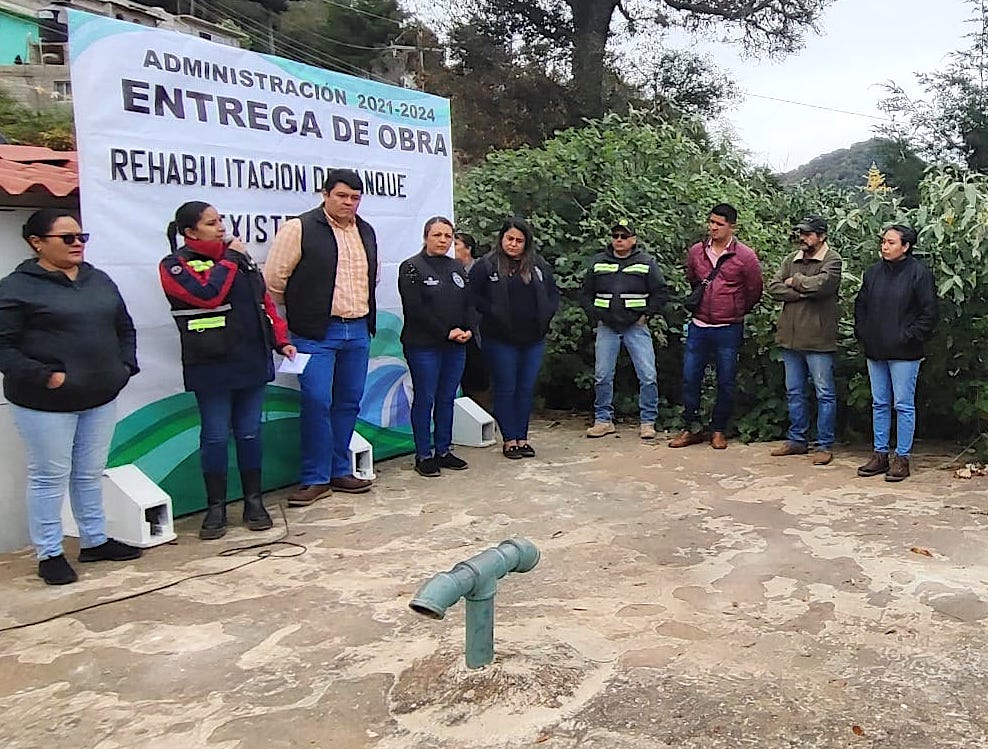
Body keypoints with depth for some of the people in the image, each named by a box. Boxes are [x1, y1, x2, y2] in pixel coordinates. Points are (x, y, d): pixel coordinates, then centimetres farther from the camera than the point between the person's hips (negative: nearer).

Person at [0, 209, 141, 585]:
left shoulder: (99, 280, 12)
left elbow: (124, 328, 21)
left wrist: (126, 366, 7)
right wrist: (44, 376, -20)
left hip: (100, 398, 6)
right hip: (45, 402, -6)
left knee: (91, 475, 16)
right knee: (50, 477, 4)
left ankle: (95, 541, 29)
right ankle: (49, 554, 16)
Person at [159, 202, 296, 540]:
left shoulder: (239, 257, 15)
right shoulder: (176, 265, -2)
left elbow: (264, 300, 17)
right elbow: (207, 294, -20)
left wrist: (280, 340, 8)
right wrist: (229, 259, -8)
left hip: (252, 362, 5)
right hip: (212, 368, -4)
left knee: (250, 433, 9)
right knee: (215, 437, 1)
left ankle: (254, 502, 19)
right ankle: (216, 508, 13)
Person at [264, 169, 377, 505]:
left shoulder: (366, 232, 13)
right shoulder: (299, 229, -8)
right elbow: (274, 279, -7)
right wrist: (298, 315, 2)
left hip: (358, 330, 6)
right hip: (316, 334, -6)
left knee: (349, 403, 10)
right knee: (317, 403, -7)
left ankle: (339, 471, 22)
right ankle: (315, 479, 4)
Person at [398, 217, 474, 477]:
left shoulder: (457, 268, 16)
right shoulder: (411, 267, -4)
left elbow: (468, 304, 15)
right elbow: (415, 309, -13)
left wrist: (468, 330, -4)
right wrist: (446, 332, -14)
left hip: (456, 346, 6)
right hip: (424, 346, -6)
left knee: (447, 399, 10)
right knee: (424, 399, -1)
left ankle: (443, 451, 19)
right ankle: (424, 455, 7)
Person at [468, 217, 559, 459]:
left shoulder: (539, 266, 8)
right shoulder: (485, 266, -4)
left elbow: (553, 294, 14)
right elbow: (473, 296, -7)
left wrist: (544, 316, -1)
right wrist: (493, 314, -16)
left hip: (533, 339, 4)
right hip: (500, 340, -4)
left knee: (527, 389, 10)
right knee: (505, 390, 4)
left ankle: (522, 437, 21)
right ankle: (509, 439, 14)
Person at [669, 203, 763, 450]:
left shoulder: (745, 256, -7)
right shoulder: (696, 252, 4)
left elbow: (754, 292, 4)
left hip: (729, 330, -3)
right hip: (698, 327, 3)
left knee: (726, 383, 5)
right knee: (690, 378, 4)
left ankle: (719, 430, 19)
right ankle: (692, 429, 17)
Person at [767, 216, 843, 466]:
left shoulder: (832, 260, -7)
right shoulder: (791, 260, 10)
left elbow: (821, 284, -25)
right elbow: (773, 288, -1)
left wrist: (795, 281, -8)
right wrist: (803, 292, -13)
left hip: (818, 339, -6)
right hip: (790, 336, 6)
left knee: (825, 393, 2)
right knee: (794, 392, 14)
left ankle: (825, 445, 11)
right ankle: (797, 440, 25)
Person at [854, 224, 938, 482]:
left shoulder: (919, 273, -8)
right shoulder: (873, 272, 9)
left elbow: (929, 312, -9)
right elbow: (860, 305, 19)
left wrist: (909, 336, -12)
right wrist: (862, 333, 8)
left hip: (904, 353, -6)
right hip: (875, 350, 6)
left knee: (903, 405, 1)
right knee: (879, 404, 12)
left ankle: (902, 458, 9)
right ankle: (880, 455, 20)